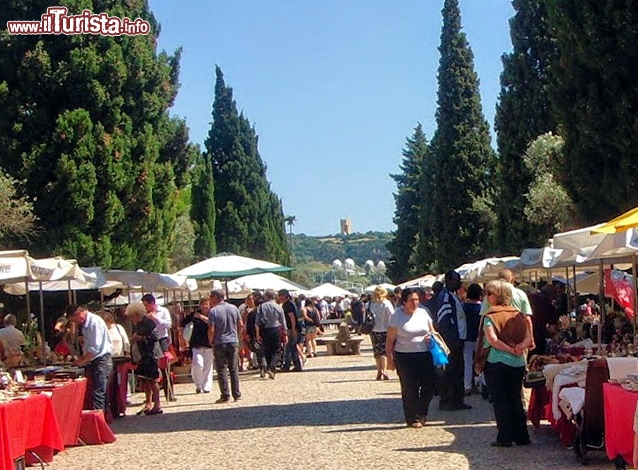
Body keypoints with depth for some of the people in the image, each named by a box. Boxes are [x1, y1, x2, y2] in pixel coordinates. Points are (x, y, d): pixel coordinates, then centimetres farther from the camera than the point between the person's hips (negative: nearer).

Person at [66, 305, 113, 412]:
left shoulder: (94, 322, -17)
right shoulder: (86, 323, 12)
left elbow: (95, 348, -20)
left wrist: (82, 361, -11)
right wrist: (83, 358, 9)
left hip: (102, 360, -9)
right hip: (95, 361, 9)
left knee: (98, 393, -11)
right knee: (100, 393, 10)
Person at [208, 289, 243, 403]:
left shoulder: (213, 311, -10)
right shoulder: (233, 308, 5)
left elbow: (211, 330, -13)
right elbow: (241, 325, 7)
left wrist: (211, 342, 1)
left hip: (220, 343, -4)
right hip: (233, 342, 4)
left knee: (222, 370, 2)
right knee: (234, 369, 10)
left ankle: (225, 396, 2)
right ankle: (237, 395, 11)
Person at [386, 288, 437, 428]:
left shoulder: (423, 313, 7)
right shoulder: (397, 316, -5)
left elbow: (432, 331, 18)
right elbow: (390, 340, -3)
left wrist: (431, 336, -6)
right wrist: (390, 359, -9)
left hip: (425, 355, 4)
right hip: (405, 357, -4)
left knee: (429, 385, 2)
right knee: (409, 389, 0)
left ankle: (421, 413, 25)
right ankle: (413, 419, 13)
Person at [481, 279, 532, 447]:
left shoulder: (491, 316, -8)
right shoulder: (518, 314, 9)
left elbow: (492, 340, -19)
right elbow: (528, 337, 2)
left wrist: (511, 350, -13)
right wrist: (520, 347, -13)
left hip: (498, 363, -5)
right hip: (518, 363, 5)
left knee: (500, 400, 3)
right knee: (515, 399, 14)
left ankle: (505, 438, 3)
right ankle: (522, 436, 15)